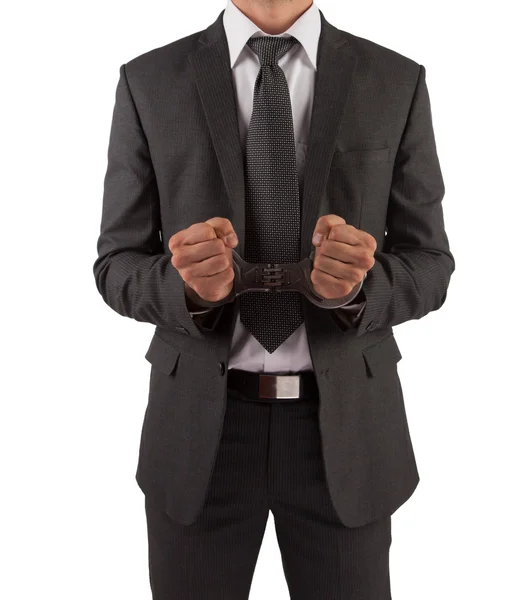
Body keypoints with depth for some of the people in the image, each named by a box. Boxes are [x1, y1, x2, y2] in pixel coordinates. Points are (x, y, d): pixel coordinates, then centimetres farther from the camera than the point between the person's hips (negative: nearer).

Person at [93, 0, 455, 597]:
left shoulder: (397, 82, 0)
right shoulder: (149, 82, -1)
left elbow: (426, 269, 1)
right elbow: (119, 268, 0)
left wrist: (358, 284, -23)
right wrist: (189, 284, -23)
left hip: (344, 422, 1)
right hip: (199, 423, 0)